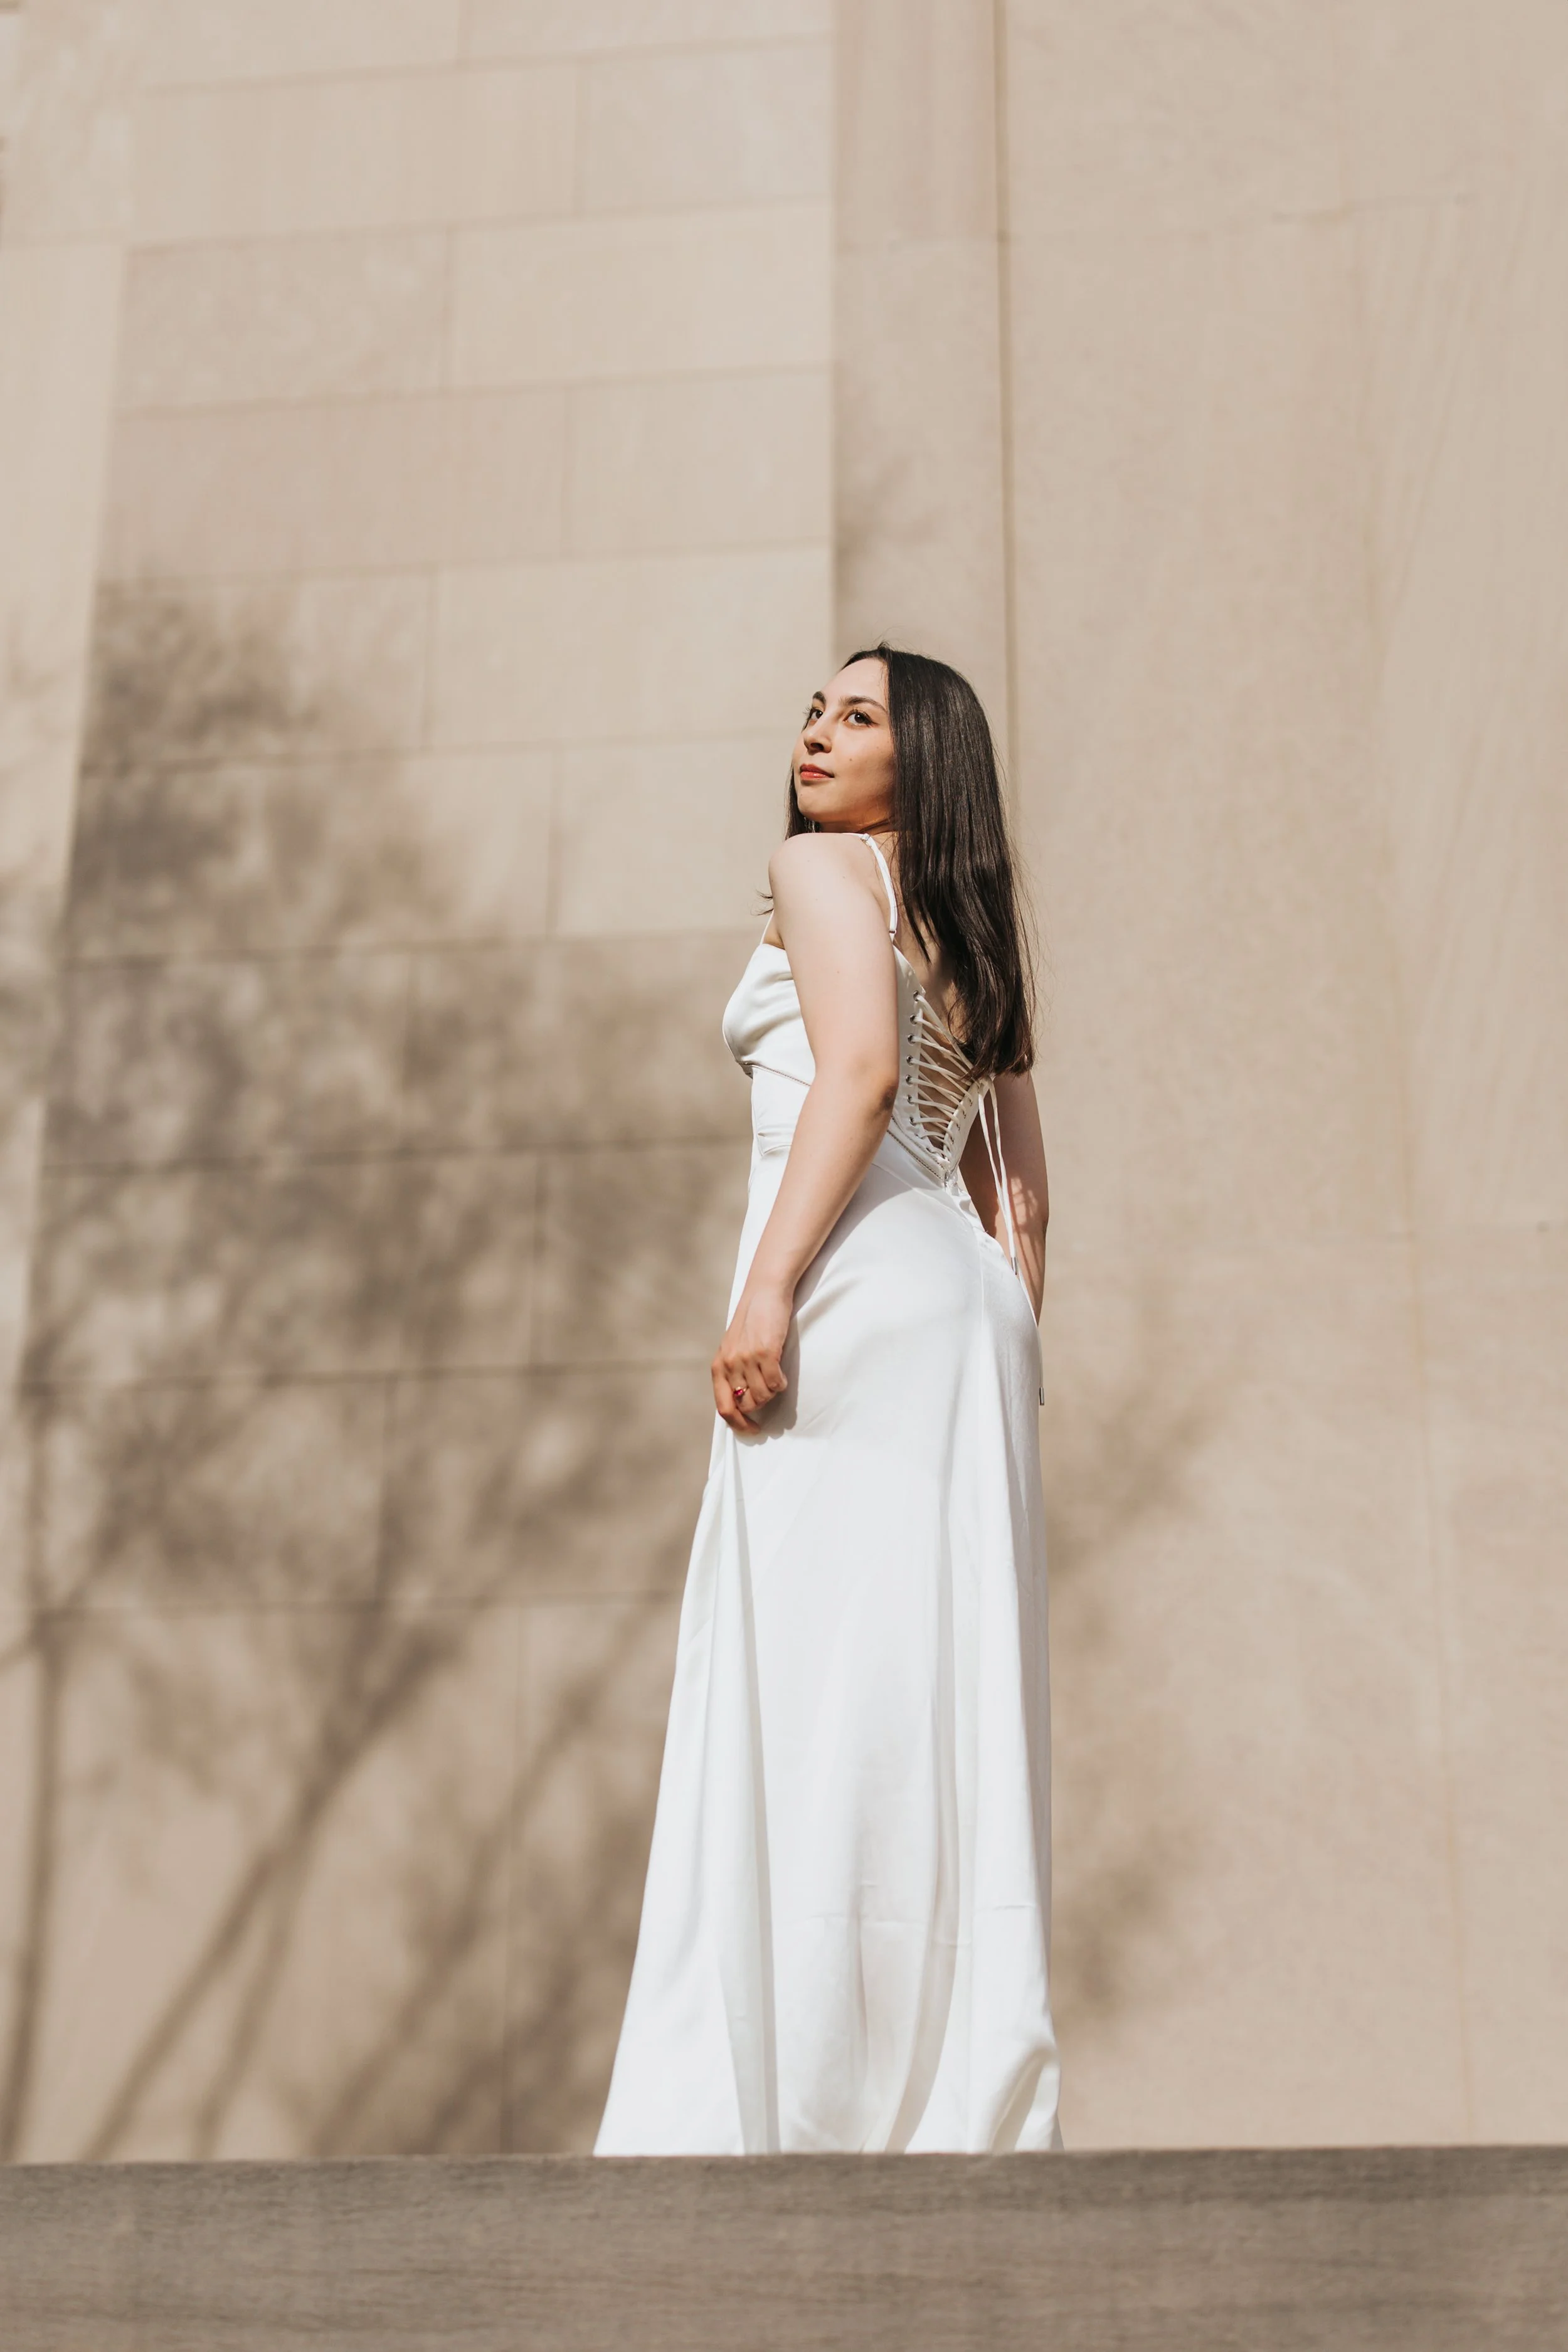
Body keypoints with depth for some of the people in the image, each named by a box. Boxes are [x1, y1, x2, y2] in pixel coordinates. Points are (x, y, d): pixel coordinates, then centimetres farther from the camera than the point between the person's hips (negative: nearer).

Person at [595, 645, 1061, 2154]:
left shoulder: (823, 866, 4)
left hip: (855, 1286, -9)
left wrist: (766, 1286, -20)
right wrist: (996, 1383, 21)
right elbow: (1017, 1193, 23)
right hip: (965, 1306, 9)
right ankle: (977, 2091, 3)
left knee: (827, 1681, -11)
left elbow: (859, 1067, -14)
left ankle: (849, 2110, -13)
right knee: (943, 1703, 4)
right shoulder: (973, 940, 27)